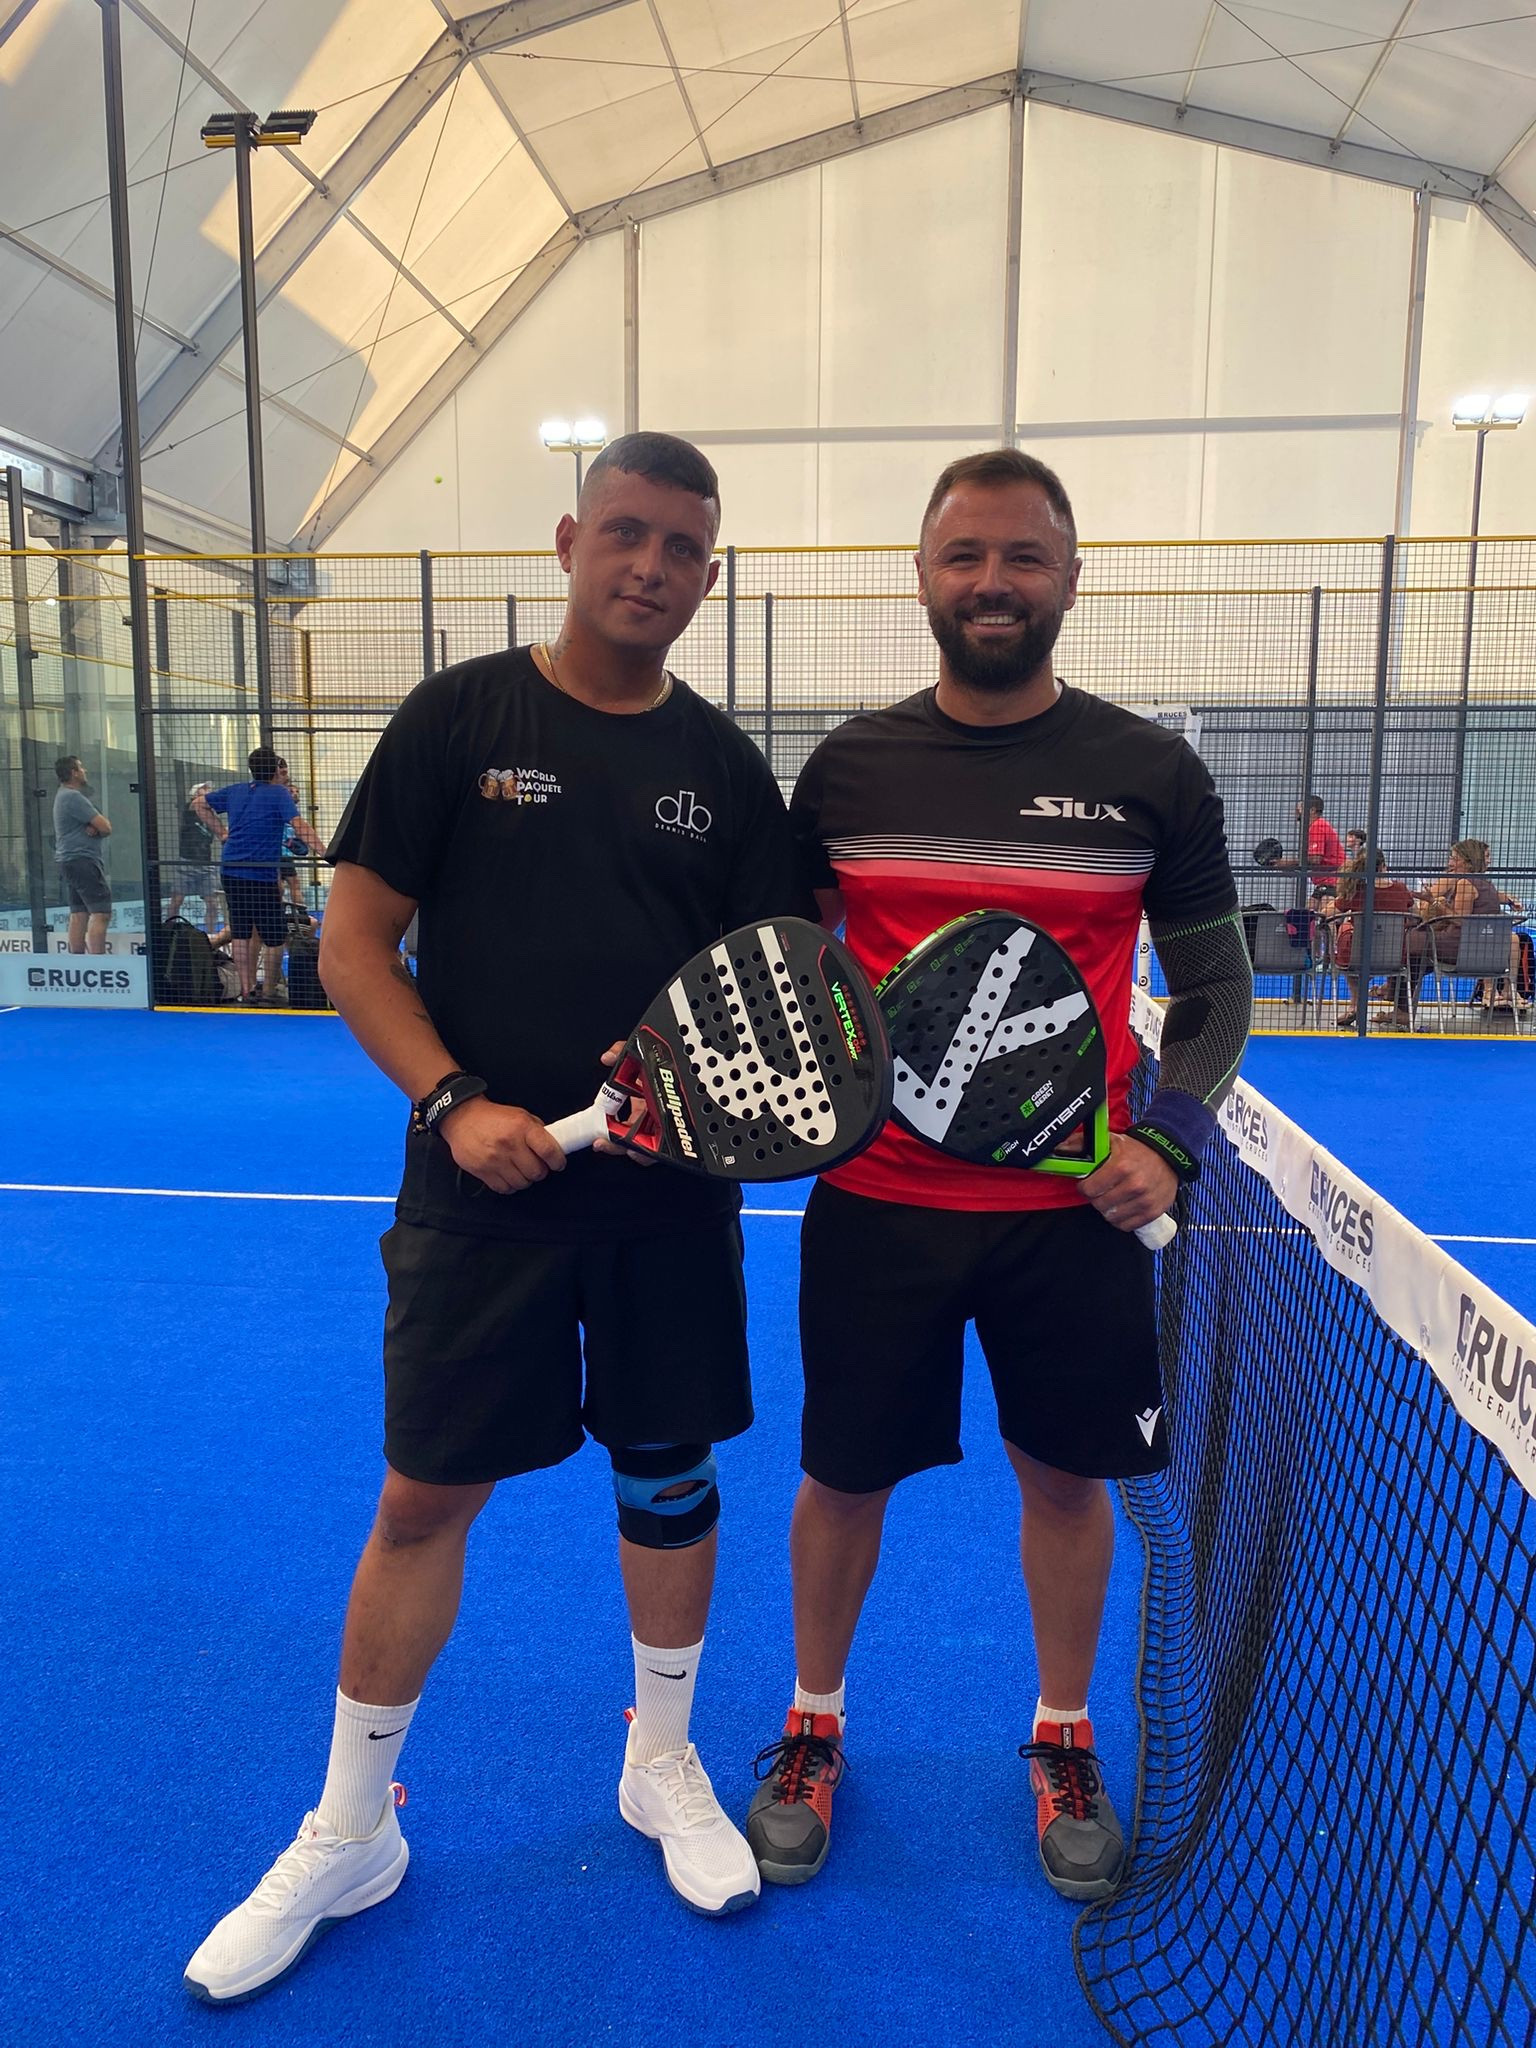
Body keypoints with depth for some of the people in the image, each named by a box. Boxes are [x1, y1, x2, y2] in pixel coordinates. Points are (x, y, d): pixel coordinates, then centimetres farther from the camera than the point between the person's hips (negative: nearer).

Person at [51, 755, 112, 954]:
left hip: (70, 861, 11)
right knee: (101, 913, -14)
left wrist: (95, 827, -7)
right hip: (83, 860, -11)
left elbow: (103, 824, 15)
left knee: (79, 914, 10)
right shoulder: (73, 797, -13)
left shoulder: (63, 795, 20)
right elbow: (105, 828, -17)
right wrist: (99, 827, 5)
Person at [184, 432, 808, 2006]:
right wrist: (455, 1103, -15)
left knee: (670, 1476, 14)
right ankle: (348, 1833, 30)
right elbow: (353, 944, -3)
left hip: (671, 1194, 3)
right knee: (424, 1496, 7)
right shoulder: (460, 717, -2)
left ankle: (663, 1766, 39)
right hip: (485, 1182, -2)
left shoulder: (721, 764, 5)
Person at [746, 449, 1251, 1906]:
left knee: (1067, 1475, 14)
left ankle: (1063, 1743, 41)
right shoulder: (847, 768, 0)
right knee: (843, 1473, 12)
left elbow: (1214, 987, 5)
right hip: (876, 1201, 1)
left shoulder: (1151, 776, -2)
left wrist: (1165, 1143, -8)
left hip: (1073, 1209, 0)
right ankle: (813, 1728, 39)